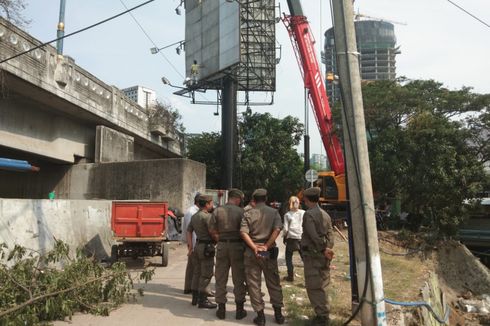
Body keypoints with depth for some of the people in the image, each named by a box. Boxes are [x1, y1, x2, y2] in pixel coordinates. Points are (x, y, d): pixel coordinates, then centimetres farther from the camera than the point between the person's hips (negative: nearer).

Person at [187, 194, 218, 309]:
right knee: (206, 274, -1)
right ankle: (202, 300, 5)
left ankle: (195, 298, 25)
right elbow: (213, 233, -21)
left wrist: (190, 247, 7)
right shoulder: (207, 216, -16)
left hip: (197, 245, 9)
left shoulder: (194, 216, 12)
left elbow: (189, 231, 10)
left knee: (197, 273, 16)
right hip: (206, 247, -9)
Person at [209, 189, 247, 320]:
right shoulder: (240, 211, -8)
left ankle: (221, 309, 18)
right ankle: (239, 310, 16)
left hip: (222, 246, 2)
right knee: (238, 279, 9)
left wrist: (220, 238, 10)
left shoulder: (217, 211, -1)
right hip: (237, 246, -2)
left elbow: (212, 229, -3)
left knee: (220, 278, 12)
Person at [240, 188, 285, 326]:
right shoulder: (273, 212, 2)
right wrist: (266, 246, -11)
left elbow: (243, 233, -13)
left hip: (251, 252, -1)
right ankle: (278, 313, 19)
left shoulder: (248, 214, 0)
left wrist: (255, 248, -14)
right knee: (274, 283, 13)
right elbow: (277, 229, -12)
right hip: (269, 252, 1)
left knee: (254, 284, 7)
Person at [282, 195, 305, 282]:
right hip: (302, 238, 1)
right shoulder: (303, 213, 1)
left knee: (288, 258, 12)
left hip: (291, 239, -1)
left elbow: (285, 229, -5)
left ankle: (290, 276, 12)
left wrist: (284, 236, 9)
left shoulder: (287, 215, -3)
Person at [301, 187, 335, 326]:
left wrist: (324, 249, -13)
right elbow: (330, 234, 6)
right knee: (321, 286, 18)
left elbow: (313, 235, -20)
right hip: (323, 255, 8)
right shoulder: (325, 214, 10)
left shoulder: (308, 214, -14)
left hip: (312, 254, -8)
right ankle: (324, 314, 26)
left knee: (313, 287, 1)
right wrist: (328, 249, 0)